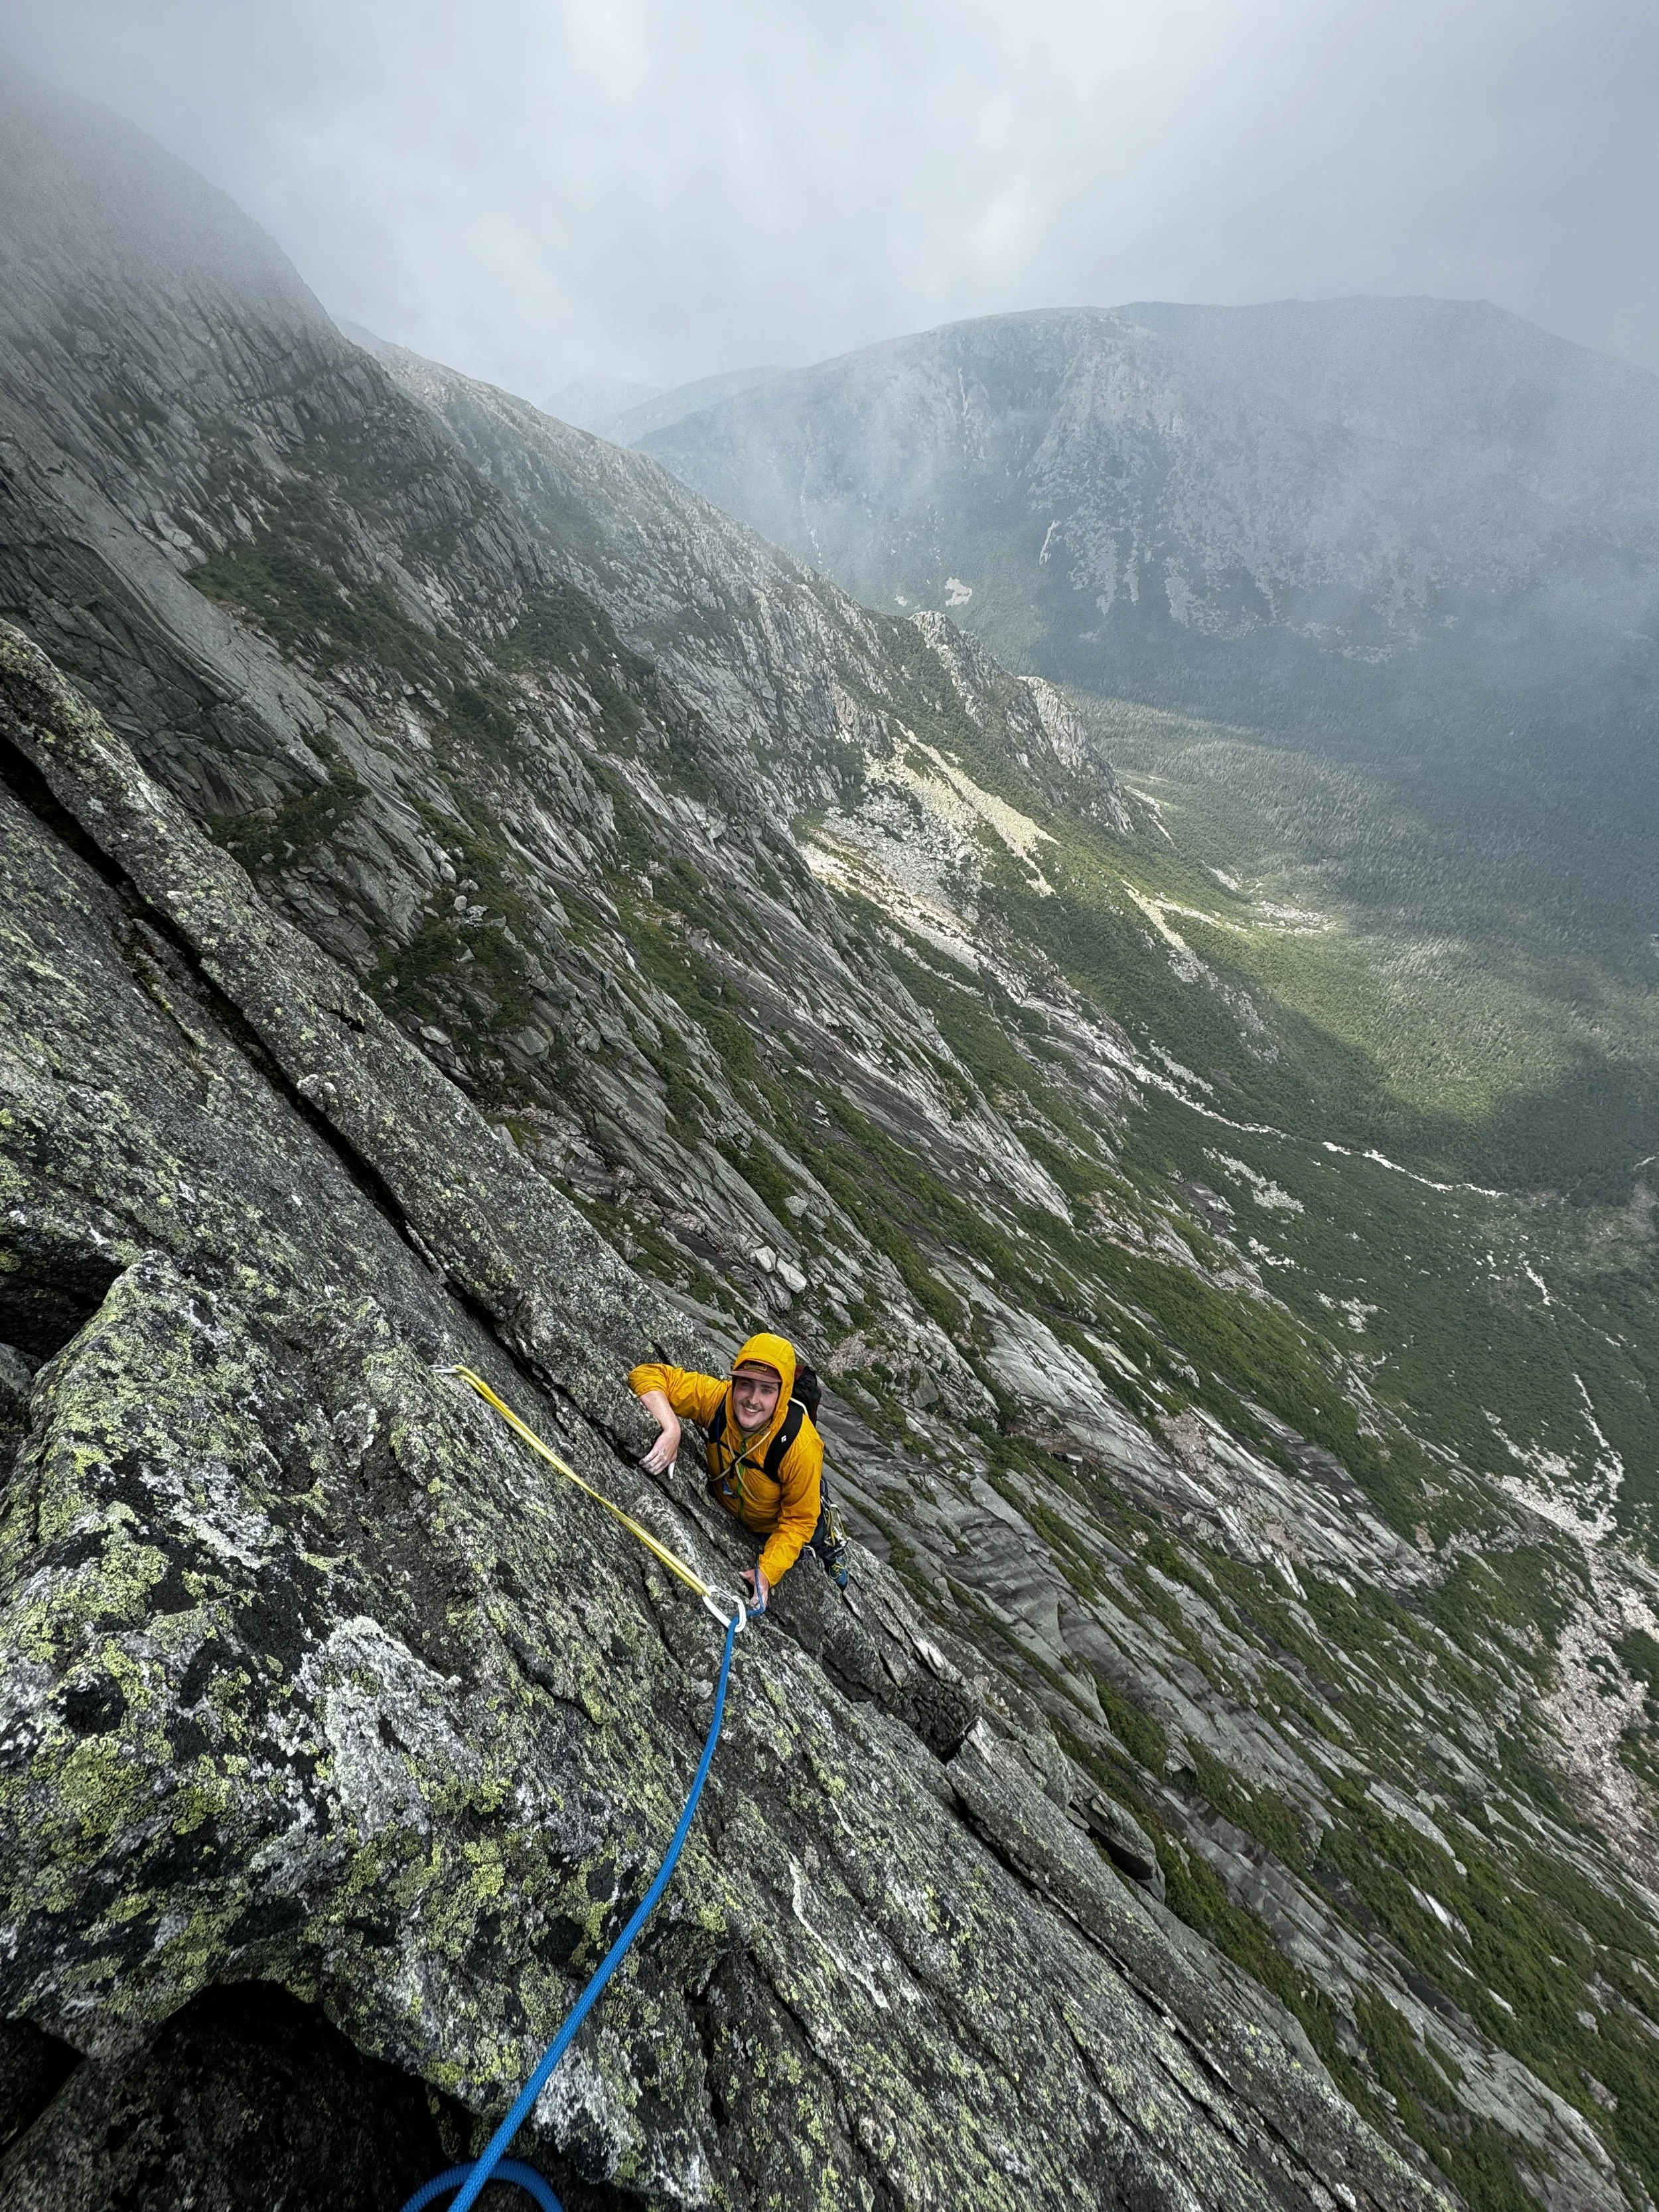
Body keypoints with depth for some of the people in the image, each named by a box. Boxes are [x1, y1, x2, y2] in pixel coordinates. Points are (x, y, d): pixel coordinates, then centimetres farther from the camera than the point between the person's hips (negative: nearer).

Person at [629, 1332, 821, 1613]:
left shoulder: (801, 1446, -42)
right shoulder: (717, 1396, -37)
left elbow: (798, 1519, -27)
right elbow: (647, 1374, -35)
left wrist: (768, 1571, -35)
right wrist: (672, 1428, -48)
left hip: (775, 1525, -3)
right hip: (724, 1508, 4)